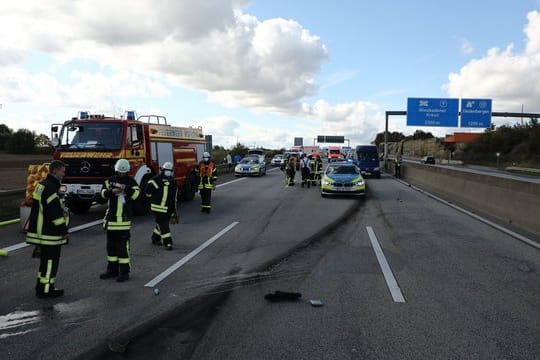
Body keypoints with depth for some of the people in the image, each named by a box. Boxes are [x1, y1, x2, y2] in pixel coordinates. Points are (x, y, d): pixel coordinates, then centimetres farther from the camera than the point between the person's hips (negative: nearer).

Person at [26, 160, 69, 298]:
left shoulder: (42, 185, 14)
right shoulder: (51, 188, -20)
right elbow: (56, 213, -22)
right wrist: (64, 231, -17)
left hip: (42, 230, 11)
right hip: (49, 234, -11)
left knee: (46, 259, 20)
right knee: (50, 260, -2)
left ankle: (41, 286, 30)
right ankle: (46, 290, 5)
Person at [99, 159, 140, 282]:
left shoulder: (131, 181, 1)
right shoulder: (110, 180, 9)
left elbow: (137, 194, -13)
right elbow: (102, 193, -2)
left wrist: (126, 189, -27)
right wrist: (112, 191, -20)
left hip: (124, 219, -4)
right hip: (111, 218, 5)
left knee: (123, 246, -5)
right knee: (111, 245, 13)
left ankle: (124, 271, 1)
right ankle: (112, 270, 25)